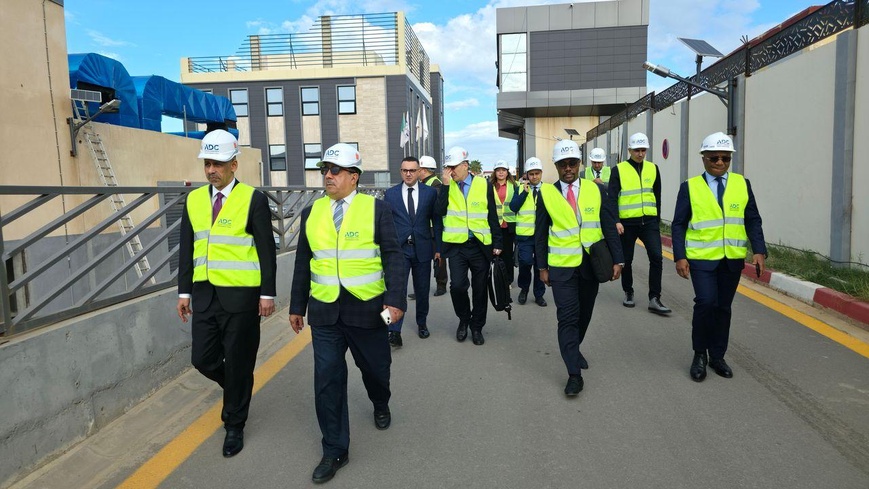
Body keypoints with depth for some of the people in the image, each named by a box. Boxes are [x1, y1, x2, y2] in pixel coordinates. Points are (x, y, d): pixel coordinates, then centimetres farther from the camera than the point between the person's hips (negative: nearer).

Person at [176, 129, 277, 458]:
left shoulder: (253, 199, -7)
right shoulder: (194, 199, 8)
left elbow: (266, 250, -7)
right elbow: (187, 249, 11)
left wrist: (268, 293, -10)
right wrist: (184, 291, 9)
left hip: (241, 295, -5)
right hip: (204, 294, 5)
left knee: (238, 362, 6)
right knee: (203, 359, 8)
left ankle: (234, 425, 25)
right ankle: (238, 390, 39)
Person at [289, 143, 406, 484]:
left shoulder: (377, 208, -4)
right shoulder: (311, 212, 6)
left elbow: (393, 257, -8)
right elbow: (303, 263, 11)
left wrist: (396, 300, -19)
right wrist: (297, 306, 12)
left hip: (367, 308, -2)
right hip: (324, 311, 2)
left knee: (375, 367, 15)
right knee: (327, 379, 2)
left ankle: (381, 405, 50)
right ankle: (335, 450, 17)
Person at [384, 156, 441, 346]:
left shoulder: (430, 192, 2)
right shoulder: (390, 194, 3)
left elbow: (436, 221, 4)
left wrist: (438, 247, 0)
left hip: (422, 248, 1)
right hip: (399, 248, -1)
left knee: (422, 289, 12)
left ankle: (422, 323, 32)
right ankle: (395, 332, -9)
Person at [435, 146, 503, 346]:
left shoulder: (484, 185, 2)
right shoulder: (447, 187, 3)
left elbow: (492, 217, 5)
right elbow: (439, 212, -13)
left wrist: (497, 243, 3)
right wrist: (446, 183, -14)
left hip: (481, 245, 0)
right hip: (456, 245, 0)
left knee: (480, 288, 8)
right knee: (457, 286, -12)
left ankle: (476, 327, 26)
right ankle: (464, 319, 17)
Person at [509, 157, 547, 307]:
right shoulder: (520, 188, 5)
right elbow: (513, 207, -6)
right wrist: (524, 192, -13)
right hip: (525, 233, -1)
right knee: (525, 262, -10)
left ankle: (539, 294, 21)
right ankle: (524, 288, 16)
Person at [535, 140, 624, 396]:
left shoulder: (596, 190, 2)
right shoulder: (546, 193, -2)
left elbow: (609, 227, 2)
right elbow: (540, 234, 2)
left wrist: (617, 259, -3)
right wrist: (542, 266, -1)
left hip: (591, 264, 2)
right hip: (561, 267, -2)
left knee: (584, 314, 16)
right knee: (567, 317, -5)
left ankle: (574, 349, 41)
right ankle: (574, 374, 0)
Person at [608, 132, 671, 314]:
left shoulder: (653, 168, 9)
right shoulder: (618, 170, -2)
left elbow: (657, 196, 16)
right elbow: (612, 197, -7)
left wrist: (657, 219, 16)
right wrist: (616, 221, -16)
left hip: (649, 221, 2)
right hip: (627, 222, -2)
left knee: (656, 257, -9)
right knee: (627, 259, 9)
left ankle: (654, 299, -3)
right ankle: (628, 294, 27)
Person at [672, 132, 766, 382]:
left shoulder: (742, 184, 6)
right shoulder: (690, 187, -1)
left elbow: (753, 220, 6)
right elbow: (679, 224, -2)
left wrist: (759, 251, -5)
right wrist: (680, 256, -10)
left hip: (733, 259, 3)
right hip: (701, 258, -3)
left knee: (723, 307, 10)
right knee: (706, 303, -13)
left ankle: (717, 356, 25)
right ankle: (700, 355, 8)